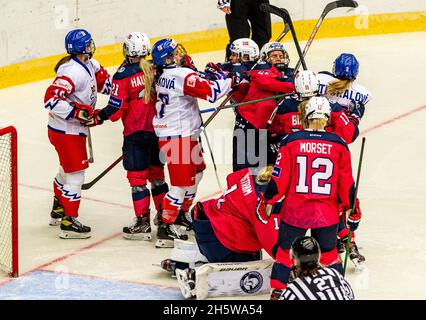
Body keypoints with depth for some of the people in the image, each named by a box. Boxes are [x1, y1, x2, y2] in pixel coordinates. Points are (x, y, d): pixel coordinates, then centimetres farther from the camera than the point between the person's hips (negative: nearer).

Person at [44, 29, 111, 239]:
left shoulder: (90, 65, 2)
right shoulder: (72, 71, -27)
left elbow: (103, 83, 19)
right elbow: (51, 99, -33)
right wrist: (78, 111, -31)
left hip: (74, 127, 11)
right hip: (66, 131, -11)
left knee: (67, 169, 25)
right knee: (75, 174, -6)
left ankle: (58, 211, 44)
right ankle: (68, 222, 0)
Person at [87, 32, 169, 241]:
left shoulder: (123, 75, -14)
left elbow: (115, 109, -15)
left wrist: (97, 117, 0)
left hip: (136, 133, -5)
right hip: (158, 130, 5)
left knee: (137, 177, 2)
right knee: (156, 173, 18)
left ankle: (143, 223, 2)